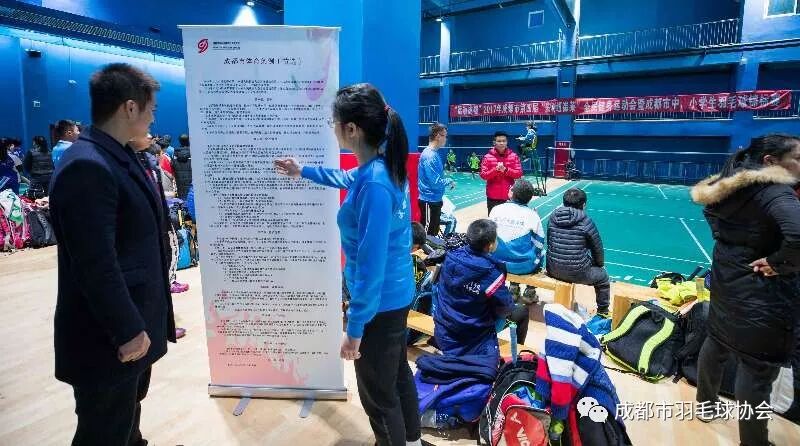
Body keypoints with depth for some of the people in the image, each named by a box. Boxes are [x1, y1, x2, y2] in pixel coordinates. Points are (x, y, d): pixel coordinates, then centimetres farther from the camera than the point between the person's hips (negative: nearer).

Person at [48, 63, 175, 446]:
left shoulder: (118, 156, 8)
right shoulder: (87, 167, -24)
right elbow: (96, 265, -26)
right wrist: (128, 330, -19)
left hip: (132, 321, 9)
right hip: (110, 337, -9)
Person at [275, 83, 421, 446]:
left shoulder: (374, 186, -30)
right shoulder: (383, 166, -1)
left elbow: (371, 265, -27)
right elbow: (348, 179, 23)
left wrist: (354, 327, -18)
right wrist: (303, 171, 33)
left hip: (379, 302, -10)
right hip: (396, 293, 10)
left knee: (378, 393, 12)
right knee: (398, 373, 27)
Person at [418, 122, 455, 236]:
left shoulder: (434, 153, 10)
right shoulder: (430, 155, -19)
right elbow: (435, 182, -23)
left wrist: (447, 180, 6)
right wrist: (449, 181, -8)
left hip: (435, 199, 10)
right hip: (429, 200, -10)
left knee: (434, 232, 18)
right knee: (427, 234, -2)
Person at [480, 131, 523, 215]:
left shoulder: (513, 156, 2)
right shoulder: (488, 157, -1)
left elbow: (519, 174, -2)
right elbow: (483, 175, -5)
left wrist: (505, 170, -16)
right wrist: (495, 170, -20)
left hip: (509, 196, 1)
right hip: (493, 197, -1)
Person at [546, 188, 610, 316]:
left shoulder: (553, 218, -1)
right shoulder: (586, 222, -12)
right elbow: (597, 248, -1)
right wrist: (600, 264, 20)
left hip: (553, 271, 4)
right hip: (577, 273, -4)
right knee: (603, 277, 23)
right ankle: (602, 313, 33)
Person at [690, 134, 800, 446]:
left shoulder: (731, 186, 1)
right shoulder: (775, 191, -22)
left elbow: (711, 211, 20)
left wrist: (731, 245, 10)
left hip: (726, 281, 8)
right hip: (762, 294, -8)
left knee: (717, 343, 24)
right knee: (757, 367, 5)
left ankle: (705, 405, 44)